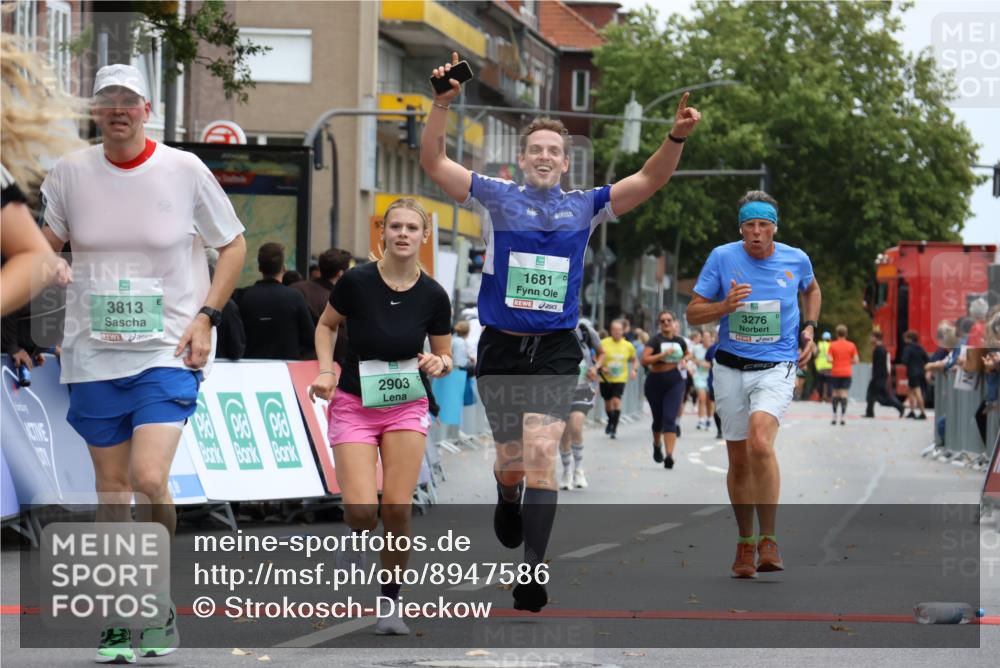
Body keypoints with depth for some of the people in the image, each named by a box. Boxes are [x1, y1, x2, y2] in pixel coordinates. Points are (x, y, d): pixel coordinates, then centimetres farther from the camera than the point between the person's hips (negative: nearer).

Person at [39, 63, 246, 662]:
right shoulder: (70, 173, 2)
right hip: (94, 353, 3)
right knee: (111, 486, 6)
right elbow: (42, 246, 15)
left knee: (149, 478, -17)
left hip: (168, 350, -3)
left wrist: (206, 315, -4)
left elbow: (234, 243, 6)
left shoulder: (184, 169, -3)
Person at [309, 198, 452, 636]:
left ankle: (390, 603, 9)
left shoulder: (433, 296, -7)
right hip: (353, 405, -1)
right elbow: (326, 325, 6)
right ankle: (357, 536, 22)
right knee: (362, 510, -15)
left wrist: (438, 364, -17)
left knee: (397, 508, -8)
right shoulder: (356, 282, -13)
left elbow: (445, 357, 6)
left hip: (406, 406, 2)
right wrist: (326, 370, -9)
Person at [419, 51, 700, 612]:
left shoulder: (585, 206, 6)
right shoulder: (497, 197, 3)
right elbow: (434, 161, -4)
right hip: (501, 349, 1)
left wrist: (678, 138, -18)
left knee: (542, 454, -15)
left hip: (556, 352, 0)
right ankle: (508, 502, 47)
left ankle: (533, 570, -19)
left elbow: (650, 181, 0)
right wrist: (443, 103, -18)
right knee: (512, 458, 10)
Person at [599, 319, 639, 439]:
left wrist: (634, 370, -2)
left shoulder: (628, 346, 0)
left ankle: (614, 429, -13)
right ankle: (611, 421, 45)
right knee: (608, 403, 15)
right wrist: (601, 368, -16)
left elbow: (635, 360, 16)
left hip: (620, 379, -1)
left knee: (616, 401, -18)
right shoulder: (604, 343, -6)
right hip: (606, 378, 1)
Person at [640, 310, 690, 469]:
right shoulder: (656, 340, -7)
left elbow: (688, 354, 26)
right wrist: (663, 354, -26)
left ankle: (669, 456, -18)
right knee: (658, 419, 13)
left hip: (674, 381, 1)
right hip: (655, 381, -1)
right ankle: (657, 445, 43)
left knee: (670, 419, -12)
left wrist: (685, 359, 3)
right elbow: (644, 360, -19)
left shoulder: (680, 341, 4)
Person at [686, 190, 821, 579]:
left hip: (777, 368, -2)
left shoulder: (796, 259, -1)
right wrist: (725, 306, -19)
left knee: (760, 443, -25)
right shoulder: (722, 258, -4)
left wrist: (809, 328, 10)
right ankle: (745, 543, 25)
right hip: (731, 369, 2)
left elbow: (812, 289, 23)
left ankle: (768, 540, -18)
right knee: (738, 460, 7)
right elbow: (692, 314, -1)